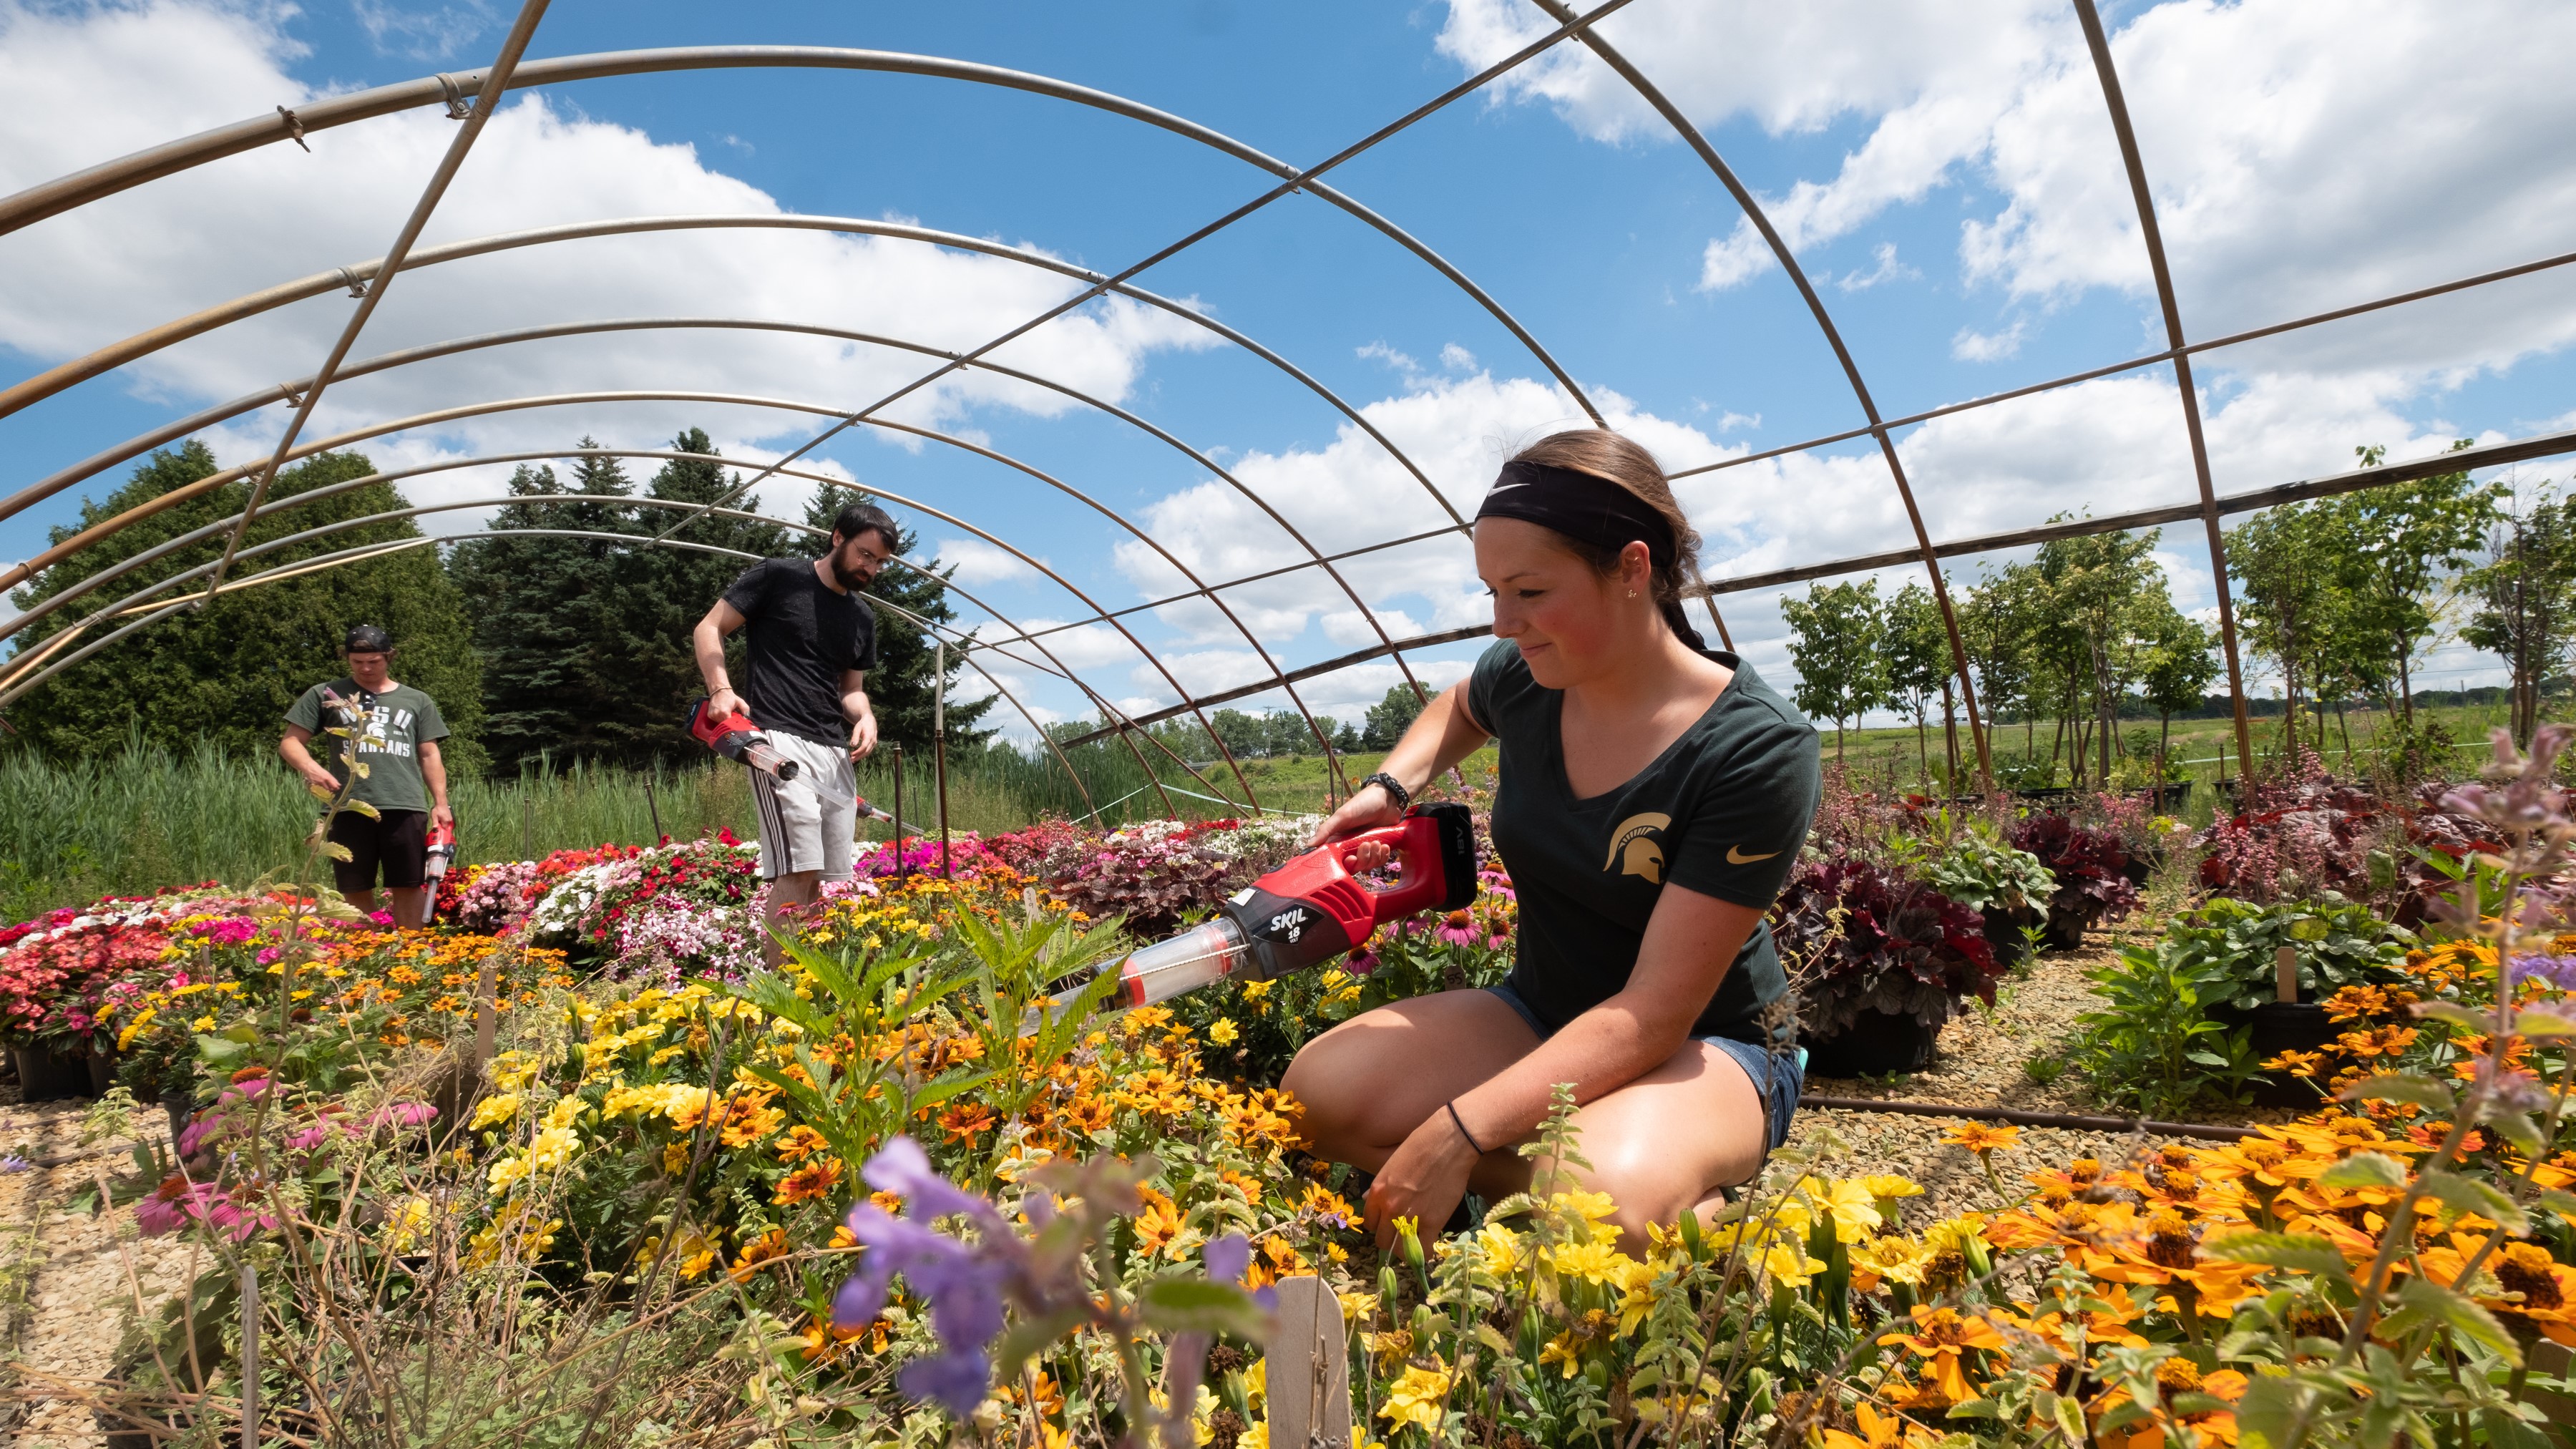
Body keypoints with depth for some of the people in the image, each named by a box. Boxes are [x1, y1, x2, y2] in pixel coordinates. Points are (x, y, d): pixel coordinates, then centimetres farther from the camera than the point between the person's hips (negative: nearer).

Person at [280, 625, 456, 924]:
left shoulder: (417, 701, 17)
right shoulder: (325, 695, 13)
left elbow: (430, 755, 15)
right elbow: (291, 743, 11)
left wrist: (440, 804, 4)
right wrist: (310, 767, -12)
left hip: (405, 807, 0)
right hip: (349, 808, 0)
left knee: (407, 888, -2)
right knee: (356, 891, 5)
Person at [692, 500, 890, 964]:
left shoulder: (863, 617, 19)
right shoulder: (777, 577, 1)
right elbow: (707, 630, 2)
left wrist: (865, 716, 2)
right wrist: (721, 689, -14)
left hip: (837, 752, 7)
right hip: (779, 741, -7)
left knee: (827, 880, 5)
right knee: (798, 871, -18)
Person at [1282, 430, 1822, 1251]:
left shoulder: (1757, 751, -24)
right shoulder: (1523, 677, -8)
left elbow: (1656, 1010, -26)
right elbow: (1456, 710, 22)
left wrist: (1457, 1133, -32)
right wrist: (1389, 788, 0)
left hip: (1706, 1048, -5)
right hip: (1541, 1013, 5)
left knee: (1605, 1202, -38)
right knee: (1318, 1091, -20)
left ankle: (1701, 1207, -5)